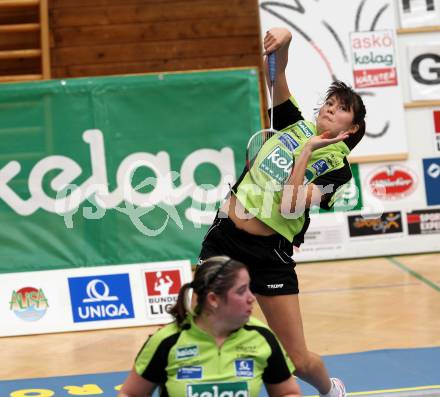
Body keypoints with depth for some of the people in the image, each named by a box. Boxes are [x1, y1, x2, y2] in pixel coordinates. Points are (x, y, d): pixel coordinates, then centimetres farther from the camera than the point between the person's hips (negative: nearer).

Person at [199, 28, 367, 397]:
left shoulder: (338, 165, -4)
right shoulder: (295, 124, 7)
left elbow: (289, 206, -18)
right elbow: (277, 72, 0)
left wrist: (307, 150, -13)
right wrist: (284, 40, -21)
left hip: (270, 254, -3)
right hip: (224, 238, 3)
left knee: (298, 360, 2)